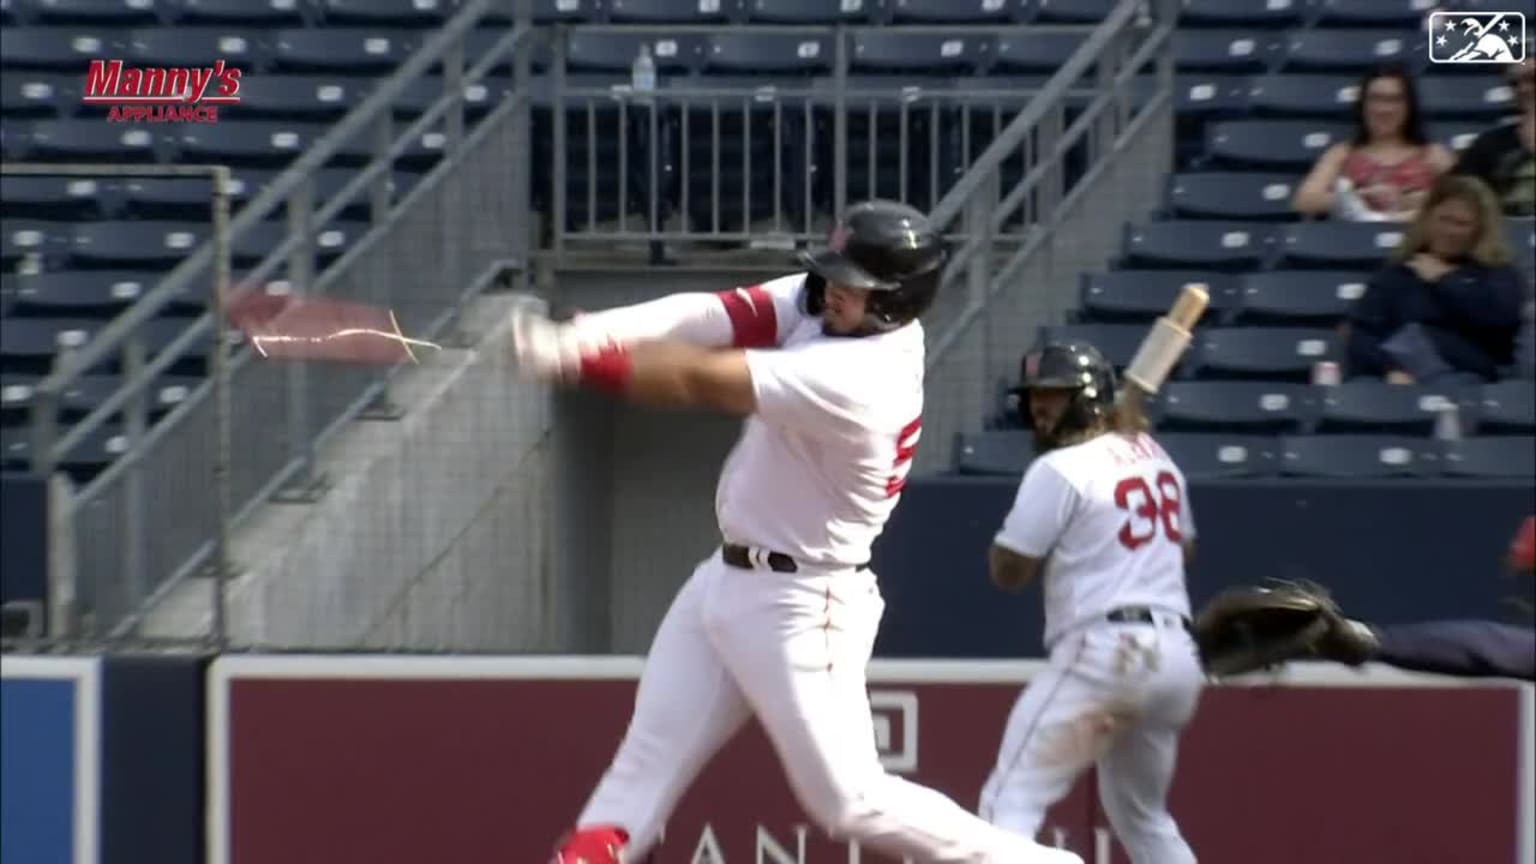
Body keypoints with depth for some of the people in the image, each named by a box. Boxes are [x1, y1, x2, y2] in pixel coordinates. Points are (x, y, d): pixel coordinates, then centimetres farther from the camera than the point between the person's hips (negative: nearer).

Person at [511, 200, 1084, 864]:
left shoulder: (858, 382, -29)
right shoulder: (818, 304, -2)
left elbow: (701, 380, -29)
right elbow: (713, 318, -12)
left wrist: (578, 359, -25)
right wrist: (580, 335, -26)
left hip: (798, 605, -9)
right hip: (728, 577, 9)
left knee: (851, 800, -5)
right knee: (645, 761, 8)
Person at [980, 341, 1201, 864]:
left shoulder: (1060, 469, -6)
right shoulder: (1155, 458, 17)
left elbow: (1008, 571, -4)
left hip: (1103, 651, -8)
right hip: (1177, 653, 8)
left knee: (1011, 801, -8)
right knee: (1142, 813, 24)